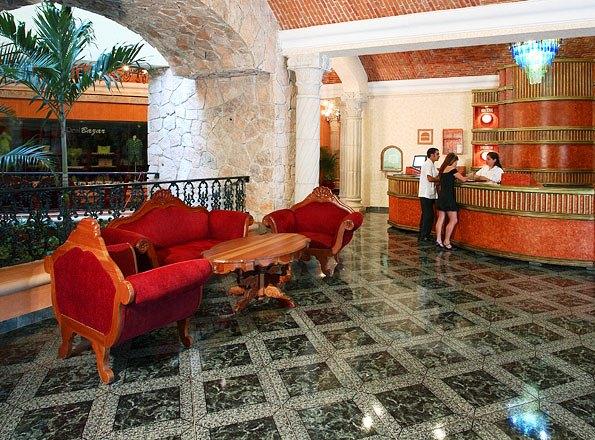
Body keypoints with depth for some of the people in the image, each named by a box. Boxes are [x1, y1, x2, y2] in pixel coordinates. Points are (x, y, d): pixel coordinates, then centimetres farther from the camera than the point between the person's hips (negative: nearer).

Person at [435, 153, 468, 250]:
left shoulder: (442, 169, 12)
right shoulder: (452, 169, -10)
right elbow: (463, 179, -5)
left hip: (441, 197, 9)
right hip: (448, 197, -8)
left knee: (441, 218, 9)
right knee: (453, 220, -3)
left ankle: (438, 239, 8)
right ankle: (446, 241, -2)